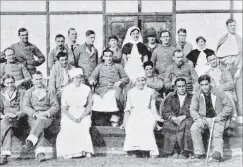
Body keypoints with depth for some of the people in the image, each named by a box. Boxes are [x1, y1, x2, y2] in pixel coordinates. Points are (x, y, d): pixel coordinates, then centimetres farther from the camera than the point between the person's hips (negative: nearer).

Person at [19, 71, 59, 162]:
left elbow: (56, 106, 8)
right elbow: (25, 106, 6)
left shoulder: (50, 92, 19)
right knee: (38, 127, -34)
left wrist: (47, 113, -11)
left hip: (46, 117, -1)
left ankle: (28, 145, -52)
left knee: (40, 121, -38)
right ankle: (40, 153, -50)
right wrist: (34, 113, -14)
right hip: (33, 117, 1)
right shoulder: (28, 92, 20)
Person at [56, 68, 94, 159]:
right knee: (67, 130, -28)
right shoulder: (66, 90, 4)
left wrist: (81, 117, -11)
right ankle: (66, 154, -31)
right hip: (69, 116, 0)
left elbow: (89, 107, 5)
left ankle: (87, 152, -33)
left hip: (83, 115, 0)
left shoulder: (87, 89, 5)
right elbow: (64, 109, 2)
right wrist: (72, 118, -14)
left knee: (83, 129, -29)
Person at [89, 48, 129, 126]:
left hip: (114, 89, -1)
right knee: (96, 99, -26)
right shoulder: (99, 66, 26)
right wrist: (92, 80, -9)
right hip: (101, 89, 2)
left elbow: (126, 78, 18)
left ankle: (114, 123, -29)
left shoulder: (118, 66, 23)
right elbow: (92, 76, 15)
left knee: (113, 97, -31)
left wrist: (120, 82, -2)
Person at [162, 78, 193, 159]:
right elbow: (165, 112, 7)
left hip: (187, 119, -1)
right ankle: (175, 151, -29)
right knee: (168, 124, -32)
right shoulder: (170, 98, 18)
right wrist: (173, 117, -15)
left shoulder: (192, 98, 13)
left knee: (187, 123, -36)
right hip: (174, 120, 2)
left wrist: (183, 116, -17)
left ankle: (185, 152, -36)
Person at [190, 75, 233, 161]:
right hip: (203, 119, 2)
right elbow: (192, 110, 4)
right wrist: (198, 118, -17)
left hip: (217, 119, -2)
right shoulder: (197, 95, 8)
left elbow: (229, 106, 0)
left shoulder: (218, 93, 2)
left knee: (217, 132, -30)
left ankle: (217, 153, -47)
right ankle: (199, 152, -22)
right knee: (194, 128, -26)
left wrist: (219, 117, -12)